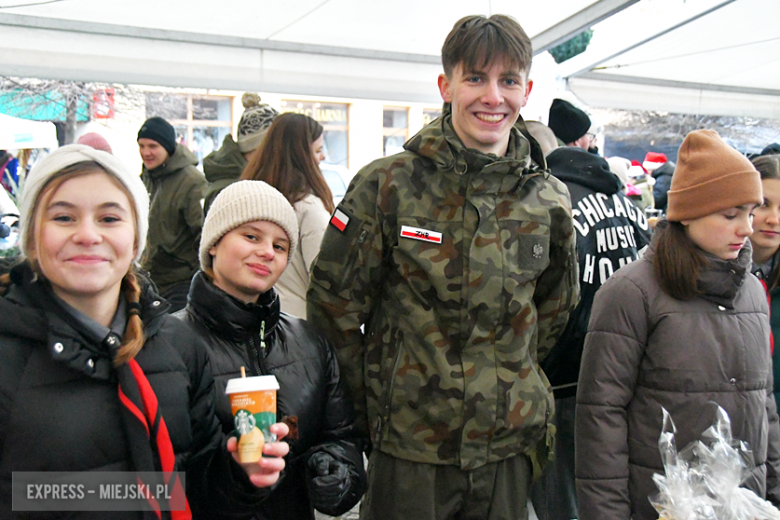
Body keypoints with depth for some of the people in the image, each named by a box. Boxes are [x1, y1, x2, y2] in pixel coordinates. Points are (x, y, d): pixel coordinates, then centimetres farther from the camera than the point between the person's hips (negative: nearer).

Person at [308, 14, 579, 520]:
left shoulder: (549, 200, 1)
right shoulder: (388, 185, -9)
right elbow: (333, 298, -3)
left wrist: (508, 380, 11)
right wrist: (379, 394, 0)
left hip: (508, 445, 3)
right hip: (408, 445, -3)